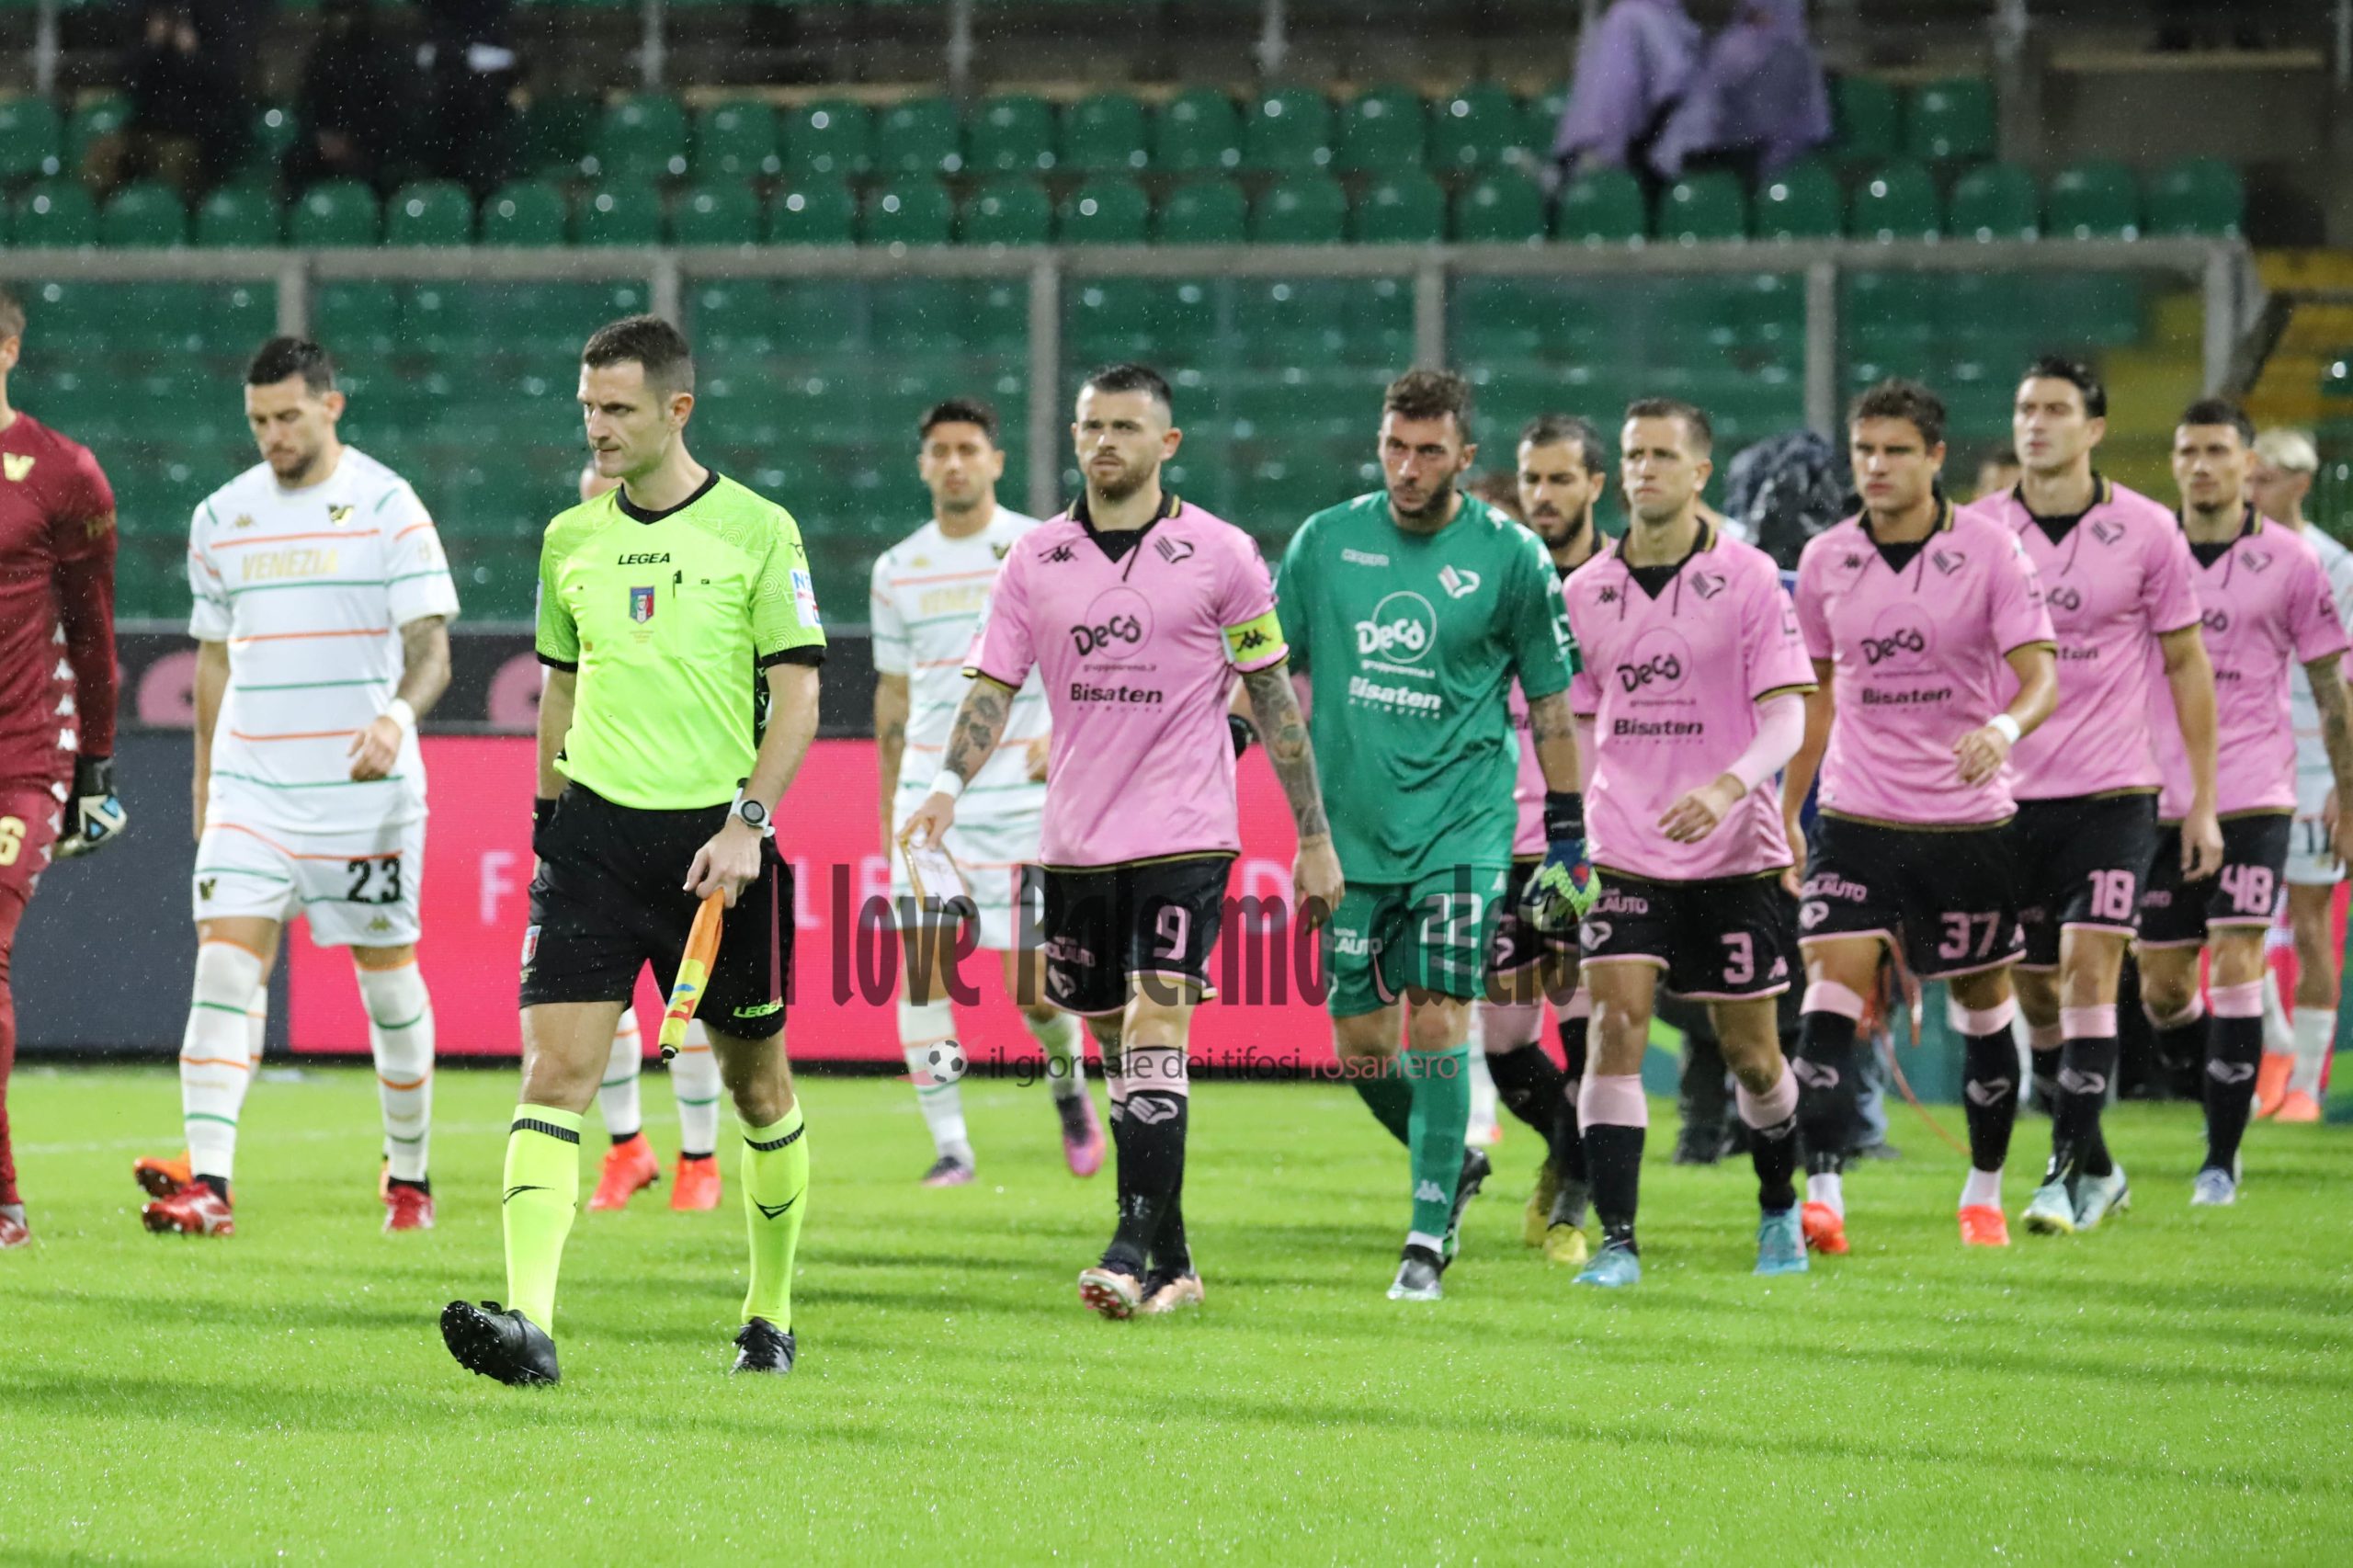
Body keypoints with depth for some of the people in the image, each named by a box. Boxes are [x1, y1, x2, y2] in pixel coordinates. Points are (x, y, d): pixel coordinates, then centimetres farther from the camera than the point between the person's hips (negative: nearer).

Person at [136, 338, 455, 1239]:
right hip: (250, 785, 3)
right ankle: (207, 1184, -21)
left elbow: (430, 647, -11)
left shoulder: (386, 507, -5)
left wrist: (397, 715, -31)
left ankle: (409, 1175, 23)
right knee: (224, 967, -12)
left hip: (365, 792, -3)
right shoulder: (222, 518, 9)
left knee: (388, 979, 6)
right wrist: (204, 783, 17)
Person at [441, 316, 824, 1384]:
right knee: (555, 1067, -13)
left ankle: (770, 1314, 27)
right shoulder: (570, 539, 10)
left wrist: (746, 824, -14)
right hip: (595, 829, 2)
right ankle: (528, 1320, -24)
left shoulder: (757, 531, -2)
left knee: (756, 1084, 9)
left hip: (716, 838, -2)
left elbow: (797, 695, -4)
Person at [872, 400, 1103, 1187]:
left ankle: (1067, 1079, 28)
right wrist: (887, 807, 16)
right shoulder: (898, 569, 9)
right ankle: (949, 1145, -4)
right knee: (922, 966, -10)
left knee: (1032, 989, -5)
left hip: (1023, 797, -3)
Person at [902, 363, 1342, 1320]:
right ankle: (1171, 1261, 17)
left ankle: (1136, 1252, -21)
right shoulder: (1035, 560, 6)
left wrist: (1313, 837, 3)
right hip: (1075, 839, 4)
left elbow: (1272, 695, 3)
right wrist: (950, 786, -15)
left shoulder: (1219, 555, -2)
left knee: (1155, 1028, -17)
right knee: (1116, 1046, 8)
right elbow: (993, 686, 4)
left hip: (1183, 836, -4)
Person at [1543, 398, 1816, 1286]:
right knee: (1614, 1028, -14)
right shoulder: (1586, 591, 5)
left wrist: (1727, 787, -27)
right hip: (1625, 854, 2)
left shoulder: (1748, 577, -4)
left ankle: (1779, 1208, 32)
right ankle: (1616, 1240, -14)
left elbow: (1785, 715, -9)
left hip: (1733, 854, -2)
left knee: (1751, 1055, 6)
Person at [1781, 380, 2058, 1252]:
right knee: (1831, 994, -15)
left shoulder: (1988, 551, -6)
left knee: (1983, 1009, 8)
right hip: (1855, 819, 2)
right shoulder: (1825, 561, 4)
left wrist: (2005, 727, -34)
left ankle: (1984, 1194, 25)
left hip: (1966, 820, -2)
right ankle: (1823, 1196, -19)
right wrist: (1785, 812, 15)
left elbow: (2041, 678, -12)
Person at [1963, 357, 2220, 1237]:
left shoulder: (2145, 531, -2)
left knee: (2088, 968, -14)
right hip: (2007, 796, 3)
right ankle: (2094, 1165, 21)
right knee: (2034, 991, 6)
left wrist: (2203, 801, 2)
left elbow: (2187, 666, 5)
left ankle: (2069, 1174, -11)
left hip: (2112, 792, -3)